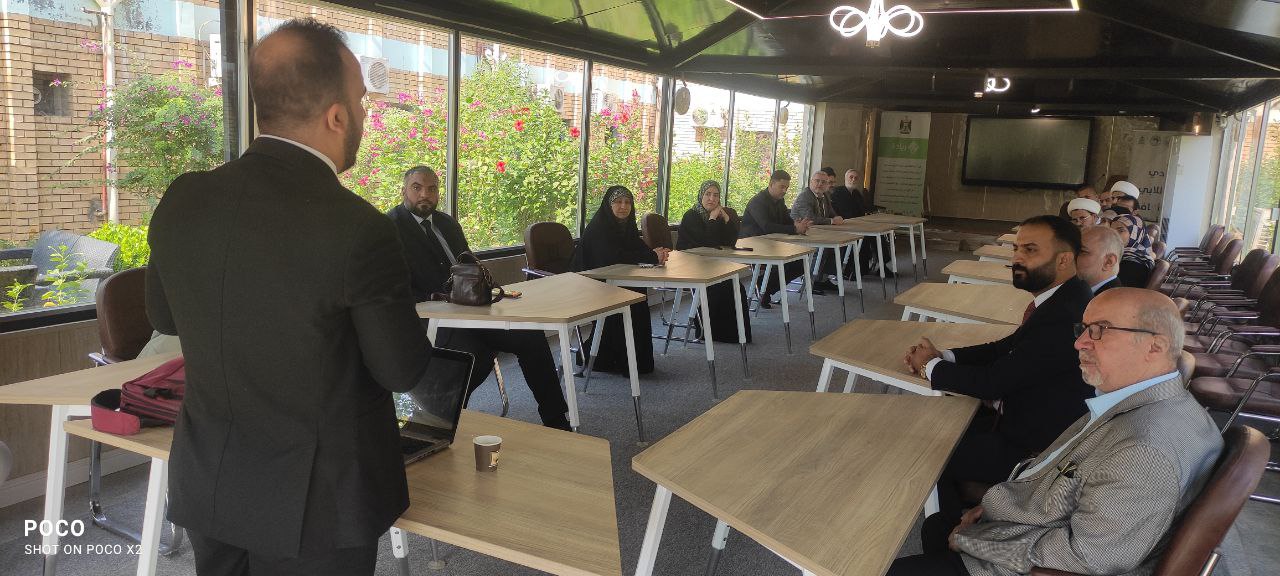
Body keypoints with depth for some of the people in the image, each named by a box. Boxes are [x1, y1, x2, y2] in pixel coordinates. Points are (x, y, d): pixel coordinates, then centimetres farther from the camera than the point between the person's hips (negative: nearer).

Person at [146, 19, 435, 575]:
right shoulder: (359, 230, -26)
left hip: (206, 487, 6)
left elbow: (163, 315, 9)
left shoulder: (182, 199, -8)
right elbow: (404, 371, -13)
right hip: (313, 500, -5)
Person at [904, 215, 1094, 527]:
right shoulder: (1059, 299, 1)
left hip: (1033, 451, -9)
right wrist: (942, 356, -1)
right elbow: (1009, 348, 11)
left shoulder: (1064, 316, -30)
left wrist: (931, 367, -9)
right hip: (1027, 423, 9)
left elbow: (994, 381, -25)